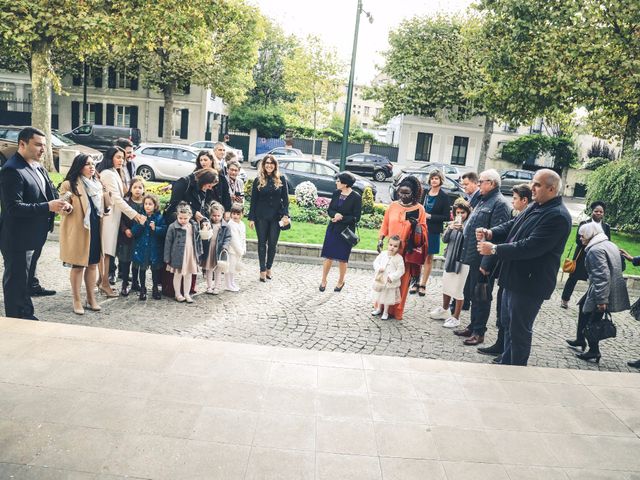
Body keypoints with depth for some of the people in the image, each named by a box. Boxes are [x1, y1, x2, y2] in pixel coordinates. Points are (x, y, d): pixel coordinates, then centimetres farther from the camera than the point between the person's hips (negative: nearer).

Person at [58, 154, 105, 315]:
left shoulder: (97, 184, 10)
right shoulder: (69, 185, -10)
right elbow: (64, 210, -11)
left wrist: (106, 209, 6)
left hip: (95, 230, 6)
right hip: (78, 231, -6)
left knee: (93, 264, 12)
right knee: (78, 265, 3)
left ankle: (91, 298, 23)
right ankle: (77, 300, 15)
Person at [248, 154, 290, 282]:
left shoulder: (281, 179, 1)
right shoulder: (258, 180, 2)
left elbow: (285, 199, 1)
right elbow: (253, 200, 2)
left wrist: (286, 215, -9)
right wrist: (251, 218, -3)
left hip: (276, 216, 0)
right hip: (261, 216, 0)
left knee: (273, 243, 6)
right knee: (262, 243, 6)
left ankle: (269, 268, 21)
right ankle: (262, 270, 13)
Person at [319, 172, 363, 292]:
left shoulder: (356, 197, -12)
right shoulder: (336, 193, 2)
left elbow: (356, 218, -12)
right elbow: (329, 210, 5)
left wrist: (342, 218, -18)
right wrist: (335, 214, -16)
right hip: (332, 229, 4)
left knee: (342, 258, 7)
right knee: (328, 256, 5)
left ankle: (341, 281, 28)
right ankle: (323, 280, 21)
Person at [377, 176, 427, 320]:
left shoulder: (419, 208, -2)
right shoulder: (392, 206, 5)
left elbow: (423, 230, 1)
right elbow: (385, 224, 10)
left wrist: (415, 224, -19)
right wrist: (380, 240, -1)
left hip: (407, 251, -2)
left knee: (402, 281, 3)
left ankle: (396, 310, 12)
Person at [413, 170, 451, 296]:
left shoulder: (444, 196, -5)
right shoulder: (425, 193, 4)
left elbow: (447, 217, -6)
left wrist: (430, 216, -14)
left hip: (433, 231, -3)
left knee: (429, 258, 6)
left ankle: (423, 285, 15)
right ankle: (416, 282, 15)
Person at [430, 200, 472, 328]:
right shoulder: (453, 223, 7)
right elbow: (445, 240, 1)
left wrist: (462, 229, -33)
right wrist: (449, 229, -16)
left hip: (462, 260, -7)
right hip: (449, 259, 7)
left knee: (458, 290, -2)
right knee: (445, 286, 19)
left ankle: (456, 317, 12)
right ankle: (444, 311, 37)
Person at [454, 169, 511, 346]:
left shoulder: (500, 204, -15)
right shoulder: (483, 200, 14)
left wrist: (486, 263, -23)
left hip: (484, 260, -9)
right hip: (474, 257, 9)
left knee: (481, 296, 2)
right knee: (473, 293, 17)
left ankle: (478, 332, 13)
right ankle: (472, 327, 29)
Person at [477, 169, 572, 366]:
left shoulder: (557, 216, -21)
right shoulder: (535, 207, 9)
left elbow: (531, 246, -28)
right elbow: (511, 225, 13)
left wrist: (494, 249, -24)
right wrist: (490, 233, -7)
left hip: (529, 283, -10)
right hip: (514, 279, 10)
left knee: (519, 330, 4)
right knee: (508, 324, 21)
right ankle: (506, 364, 36)